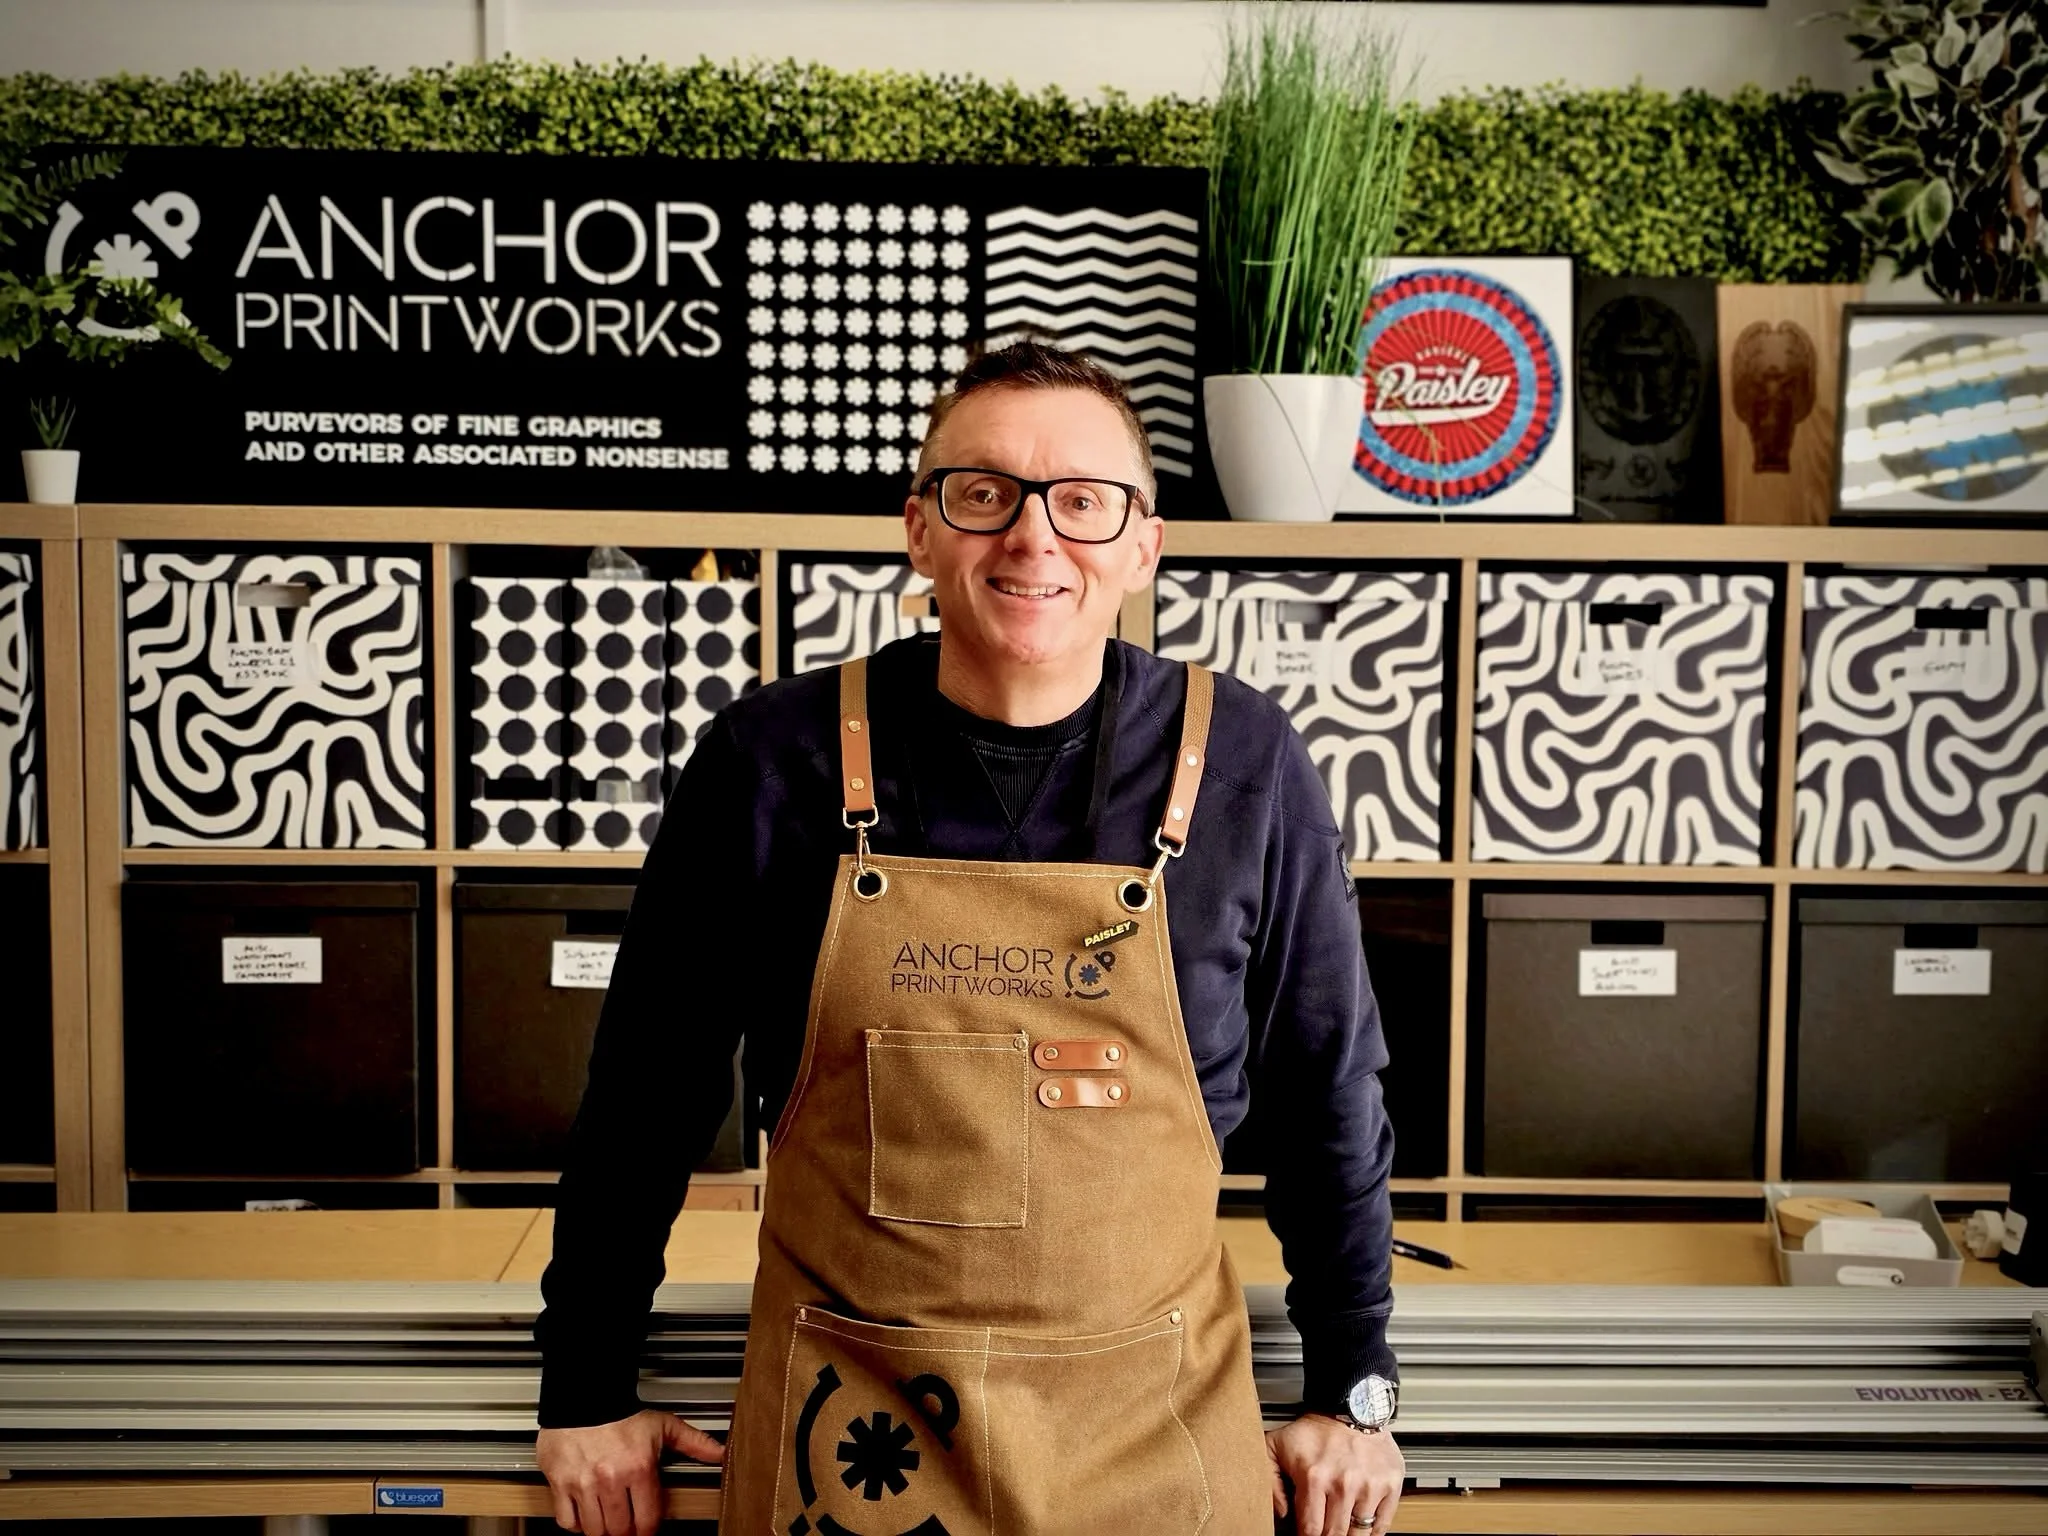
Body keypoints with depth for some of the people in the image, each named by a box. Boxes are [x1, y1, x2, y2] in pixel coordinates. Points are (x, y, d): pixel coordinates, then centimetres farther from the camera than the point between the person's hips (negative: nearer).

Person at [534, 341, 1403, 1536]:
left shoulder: (1244, 768, -7)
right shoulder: (776, 761, -8)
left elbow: (1331, 1091, 3)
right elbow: (648, 1088, 1)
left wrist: (1354, 1395, 6)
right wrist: (587, 1393, 6)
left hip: (1153, 1426, 1)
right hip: (849, 1425, 0)